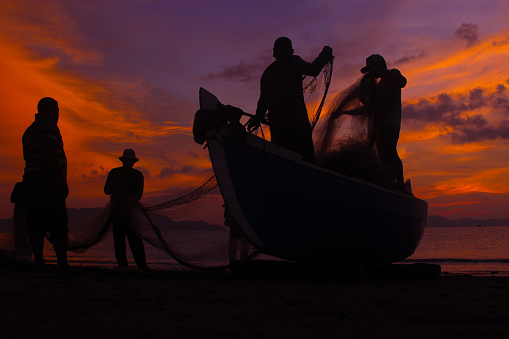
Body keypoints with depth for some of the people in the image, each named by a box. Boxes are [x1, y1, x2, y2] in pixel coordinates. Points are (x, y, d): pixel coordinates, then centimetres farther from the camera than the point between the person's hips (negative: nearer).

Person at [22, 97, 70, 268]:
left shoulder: (29, 130, 24)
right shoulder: (48, 125, -4)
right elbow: (52, 154, -15)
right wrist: (62, 182, -17)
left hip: (31, 182, 9)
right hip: (48, 182, -9)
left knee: (36, 227, 1)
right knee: (58, 227, -11)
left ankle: (39, 261, -4)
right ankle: (62, 263, -16)